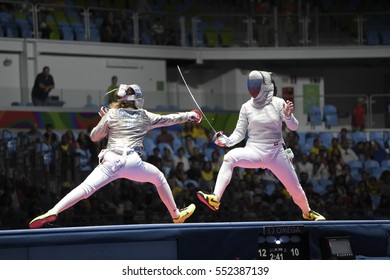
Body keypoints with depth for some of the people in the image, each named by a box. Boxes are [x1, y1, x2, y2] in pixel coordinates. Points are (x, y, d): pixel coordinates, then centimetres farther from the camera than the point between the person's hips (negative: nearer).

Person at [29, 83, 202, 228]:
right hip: (132, 163, 0)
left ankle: (53, 212, -37)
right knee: (158, 177, 29)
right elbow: (168, 119, 31)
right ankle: (176, 215, 37)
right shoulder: (144, 116, 16)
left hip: (111, 162, 0)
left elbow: (94, 137, 18)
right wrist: (189, 115, 47)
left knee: (85, 189, -14)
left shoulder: (112, 114, 13)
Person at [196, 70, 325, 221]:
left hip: (276, 153, 0)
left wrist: (288, 115, -32)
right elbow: (239, 133, 0)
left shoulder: (278, 103, -8)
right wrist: (227, 141, -21)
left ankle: (307, 212, 43)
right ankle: (215, 199, -41)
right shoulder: (247, 107, -2)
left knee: (295, 188, 10)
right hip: (254, 151, 0)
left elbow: (293, 127, -10)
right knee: (230, 157, -31)